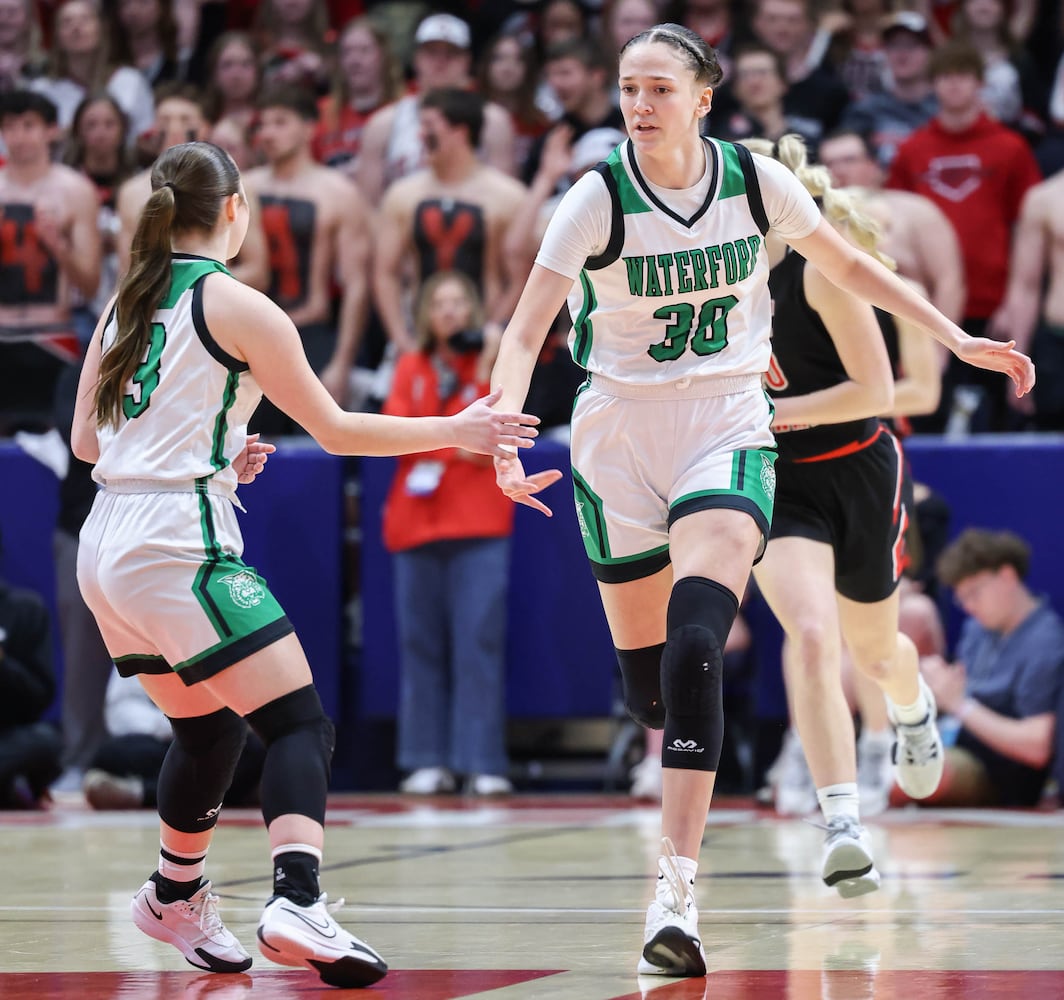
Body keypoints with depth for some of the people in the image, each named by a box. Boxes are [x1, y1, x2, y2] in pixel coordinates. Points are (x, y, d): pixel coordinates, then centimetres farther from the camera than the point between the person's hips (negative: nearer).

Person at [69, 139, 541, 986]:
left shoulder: (128, 303, 14)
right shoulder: (235, 305, -6)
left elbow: (86, 440, 19)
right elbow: (335, 429, -2)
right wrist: (455, 431, 7)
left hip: (105, 550, 8)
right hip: (180, 546, -8)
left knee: (208, 729, 25)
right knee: (299, 725, -10)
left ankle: (176, 898, 39)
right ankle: (297, 904, -30)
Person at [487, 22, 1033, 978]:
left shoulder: (755, 180, -4)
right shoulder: (597, 200, -11)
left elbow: (850, 265, 12)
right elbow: (524, 333, -14)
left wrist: (958, 338, 10)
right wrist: (503, 438, -31)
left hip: (727, 431, -1)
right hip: (619, 437, 1)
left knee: (695, 639, -22)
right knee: (645, 663, 5)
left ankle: (677, 890, -29)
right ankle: (684, 833, 34)